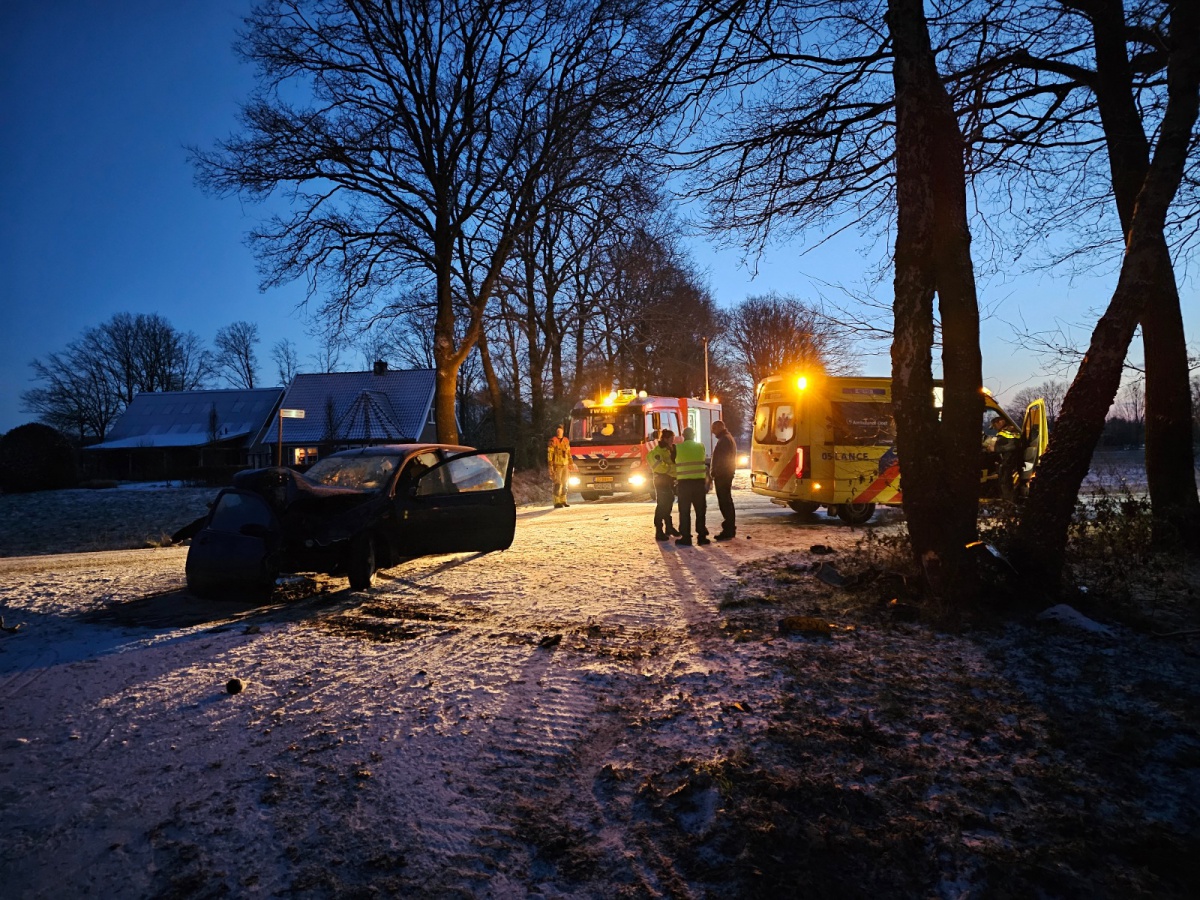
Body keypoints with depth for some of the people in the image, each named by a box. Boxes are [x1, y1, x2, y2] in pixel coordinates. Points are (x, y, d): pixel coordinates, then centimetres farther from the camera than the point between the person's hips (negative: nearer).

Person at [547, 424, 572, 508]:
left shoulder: (566, 441, 12)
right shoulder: (553, 441, -6)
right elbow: (549, 454, -8)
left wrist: (570, 465, 17)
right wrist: (551, 466, -14)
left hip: (565, 465, 6)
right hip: (557, 465, -6)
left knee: (565, 483, 11)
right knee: (558, 484, -9)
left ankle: (563, 501, 21)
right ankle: (557, 502, -6)